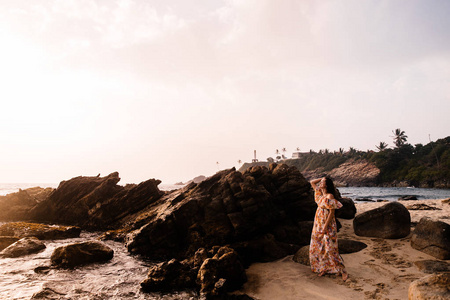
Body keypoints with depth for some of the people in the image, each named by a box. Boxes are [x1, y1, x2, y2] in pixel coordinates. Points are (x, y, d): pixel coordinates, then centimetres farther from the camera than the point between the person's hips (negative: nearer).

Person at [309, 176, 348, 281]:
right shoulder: (320, 194, 8)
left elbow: (332, 212, -18)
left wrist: (325, 227, -20)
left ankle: (343, 271, 3)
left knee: (330, 249, -7)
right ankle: (324, 268, 25)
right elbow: (312, 182, 19)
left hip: (327, 226, -8)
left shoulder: (329, 196, -15)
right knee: (319, 247, 12)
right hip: (318, 225, 8)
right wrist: (322, 178, 7)